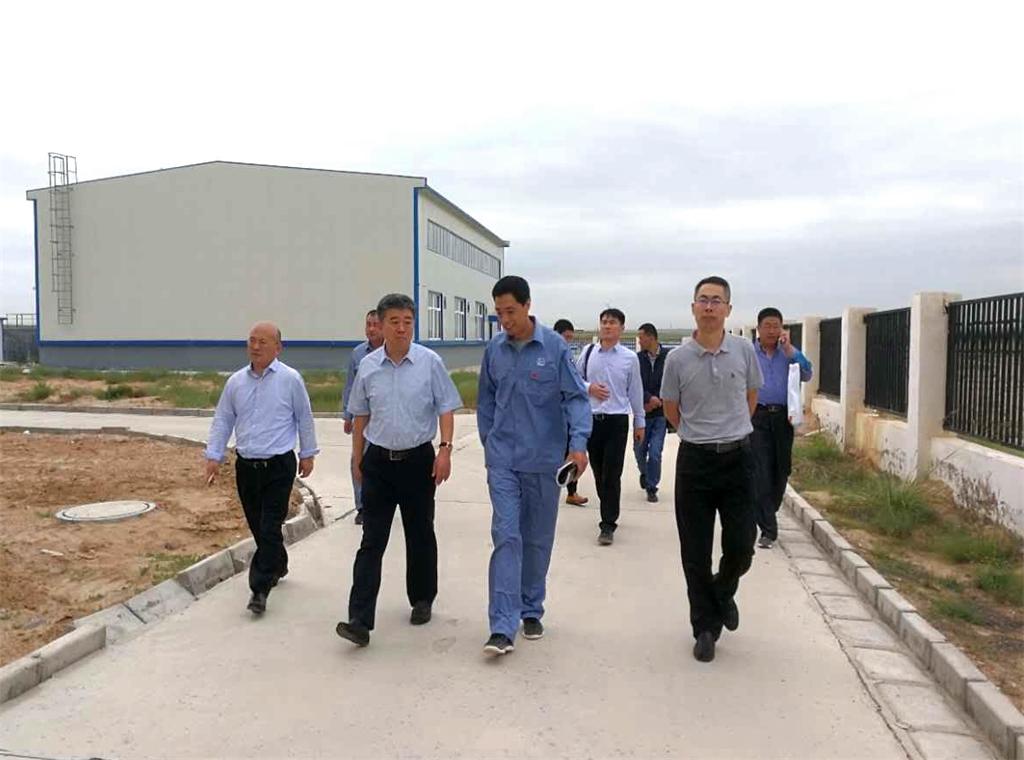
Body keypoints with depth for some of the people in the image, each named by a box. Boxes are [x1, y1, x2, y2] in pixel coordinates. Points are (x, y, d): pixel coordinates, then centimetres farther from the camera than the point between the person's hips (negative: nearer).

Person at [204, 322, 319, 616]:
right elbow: (222, 420, 11)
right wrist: (213, 456, 5)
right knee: (257, 526, 15)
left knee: (269, 529, -7)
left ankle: (260, 589, -2)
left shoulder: (290, 379, -6)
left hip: (279, 466, -5)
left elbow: (304, 418, 2)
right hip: (246, 466, 5)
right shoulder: (236, 381, 6)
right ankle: (277, 566, 38)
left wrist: (307, 454, 5)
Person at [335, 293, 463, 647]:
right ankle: (360, 620, -1)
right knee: (372, 540, -1)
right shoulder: (368, 366, 2)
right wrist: (357, 459, 14)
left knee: (420, 535, 12)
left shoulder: (430, 362, -5)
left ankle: (422, 601, 31)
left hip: (418, 459, -1)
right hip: (378, 461, 1)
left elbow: (445, 409, -2)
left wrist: (445, 449, -12)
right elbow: (360, 416, 12)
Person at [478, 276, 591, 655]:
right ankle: (503, 627, -6)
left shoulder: (554, 346, -8)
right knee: (506, 537, -7)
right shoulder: (494, 349, 1)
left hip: (543, 460, -1)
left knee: (538, 539, 12)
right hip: (503, 461, 1)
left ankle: (531, 611, 29)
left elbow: (576, 396, -9)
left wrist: (578, 442, -21)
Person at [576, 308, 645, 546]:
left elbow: (635, 391, 5)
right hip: (591, 418, 3)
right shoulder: (588, 352, 2)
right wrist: (589, 388, -9)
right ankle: (609, 511, 34)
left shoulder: (629, 358, -2)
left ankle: (608, 525, 3)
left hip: (617, 420, -2)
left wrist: (639, 422, 10)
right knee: (598, 471, 13)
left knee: (612, 474, -4)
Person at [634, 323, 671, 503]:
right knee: (639, 450, 11)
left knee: (655, 452, -4)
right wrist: (649, 398, -16)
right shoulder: (638, 358, -1)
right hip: (642, 412, 2)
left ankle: (651, 487, 13)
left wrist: (657, 402, -11)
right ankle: (645, 473, 42)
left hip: (661, 413, -2)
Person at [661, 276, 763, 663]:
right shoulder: (678, 358, -5)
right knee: (696, 554, 5)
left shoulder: (744, 351, -1)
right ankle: (706, 627, 22)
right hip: (695, 460, -1)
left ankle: (724, 591, 35)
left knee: (741, 546, 2)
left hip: (737, 458, 1)